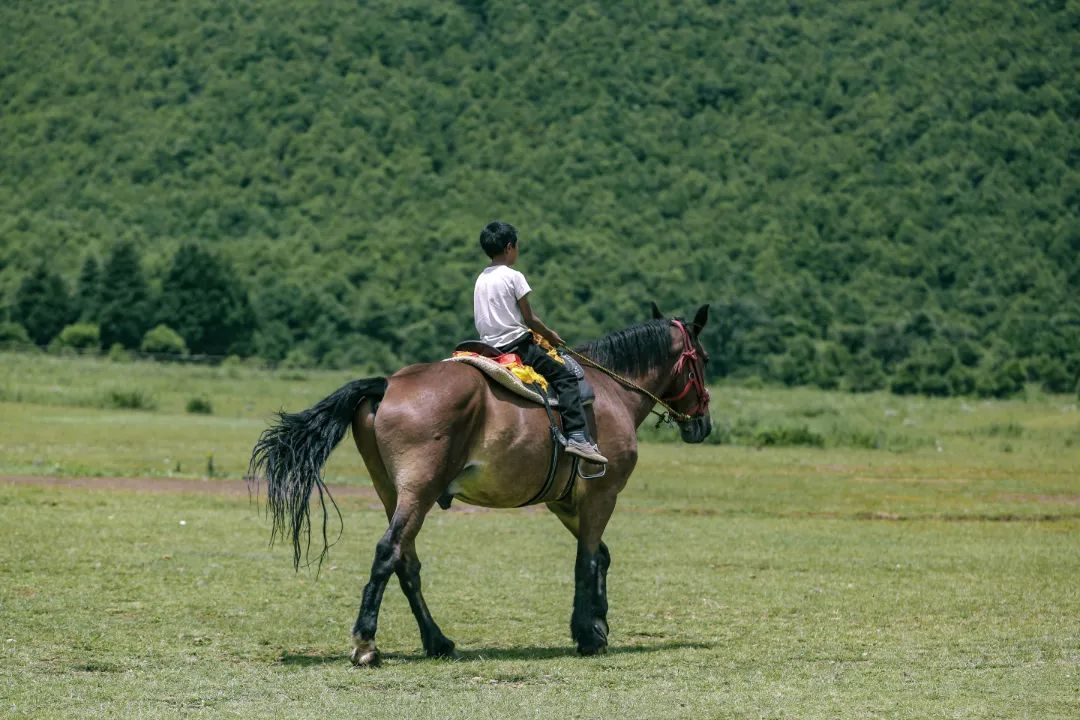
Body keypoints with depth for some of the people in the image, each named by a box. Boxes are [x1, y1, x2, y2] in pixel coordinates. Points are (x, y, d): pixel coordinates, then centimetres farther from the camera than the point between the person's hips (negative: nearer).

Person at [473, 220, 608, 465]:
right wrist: (549, 335, 9)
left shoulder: (481, 279, 12)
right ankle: (576, 436, -20)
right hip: (515, 343, -8)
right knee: (565, 377, -7)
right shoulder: (513, 277, -10)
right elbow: (529, 319, -9)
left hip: (489, 344, 8)